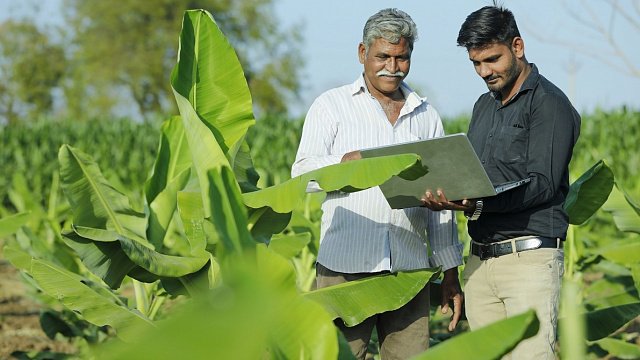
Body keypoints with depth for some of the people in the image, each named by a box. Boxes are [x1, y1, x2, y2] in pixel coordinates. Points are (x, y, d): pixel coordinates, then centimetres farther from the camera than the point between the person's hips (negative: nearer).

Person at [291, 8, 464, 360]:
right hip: (346, 265, -3)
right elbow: (302, 172, -2)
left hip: (409, 269, 3)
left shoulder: (427, 116, 18)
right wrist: (347, 162, -23)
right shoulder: (331, 105, 9)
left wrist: (450, 272, 13)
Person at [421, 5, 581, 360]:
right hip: (480, 259, 7)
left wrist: (479, 204, -26)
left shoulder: (549, 104, -5)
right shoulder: (484, 106, 21)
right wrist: (445, 196, -1)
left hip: (529, 257, -7)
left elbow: (542, 184, -14)